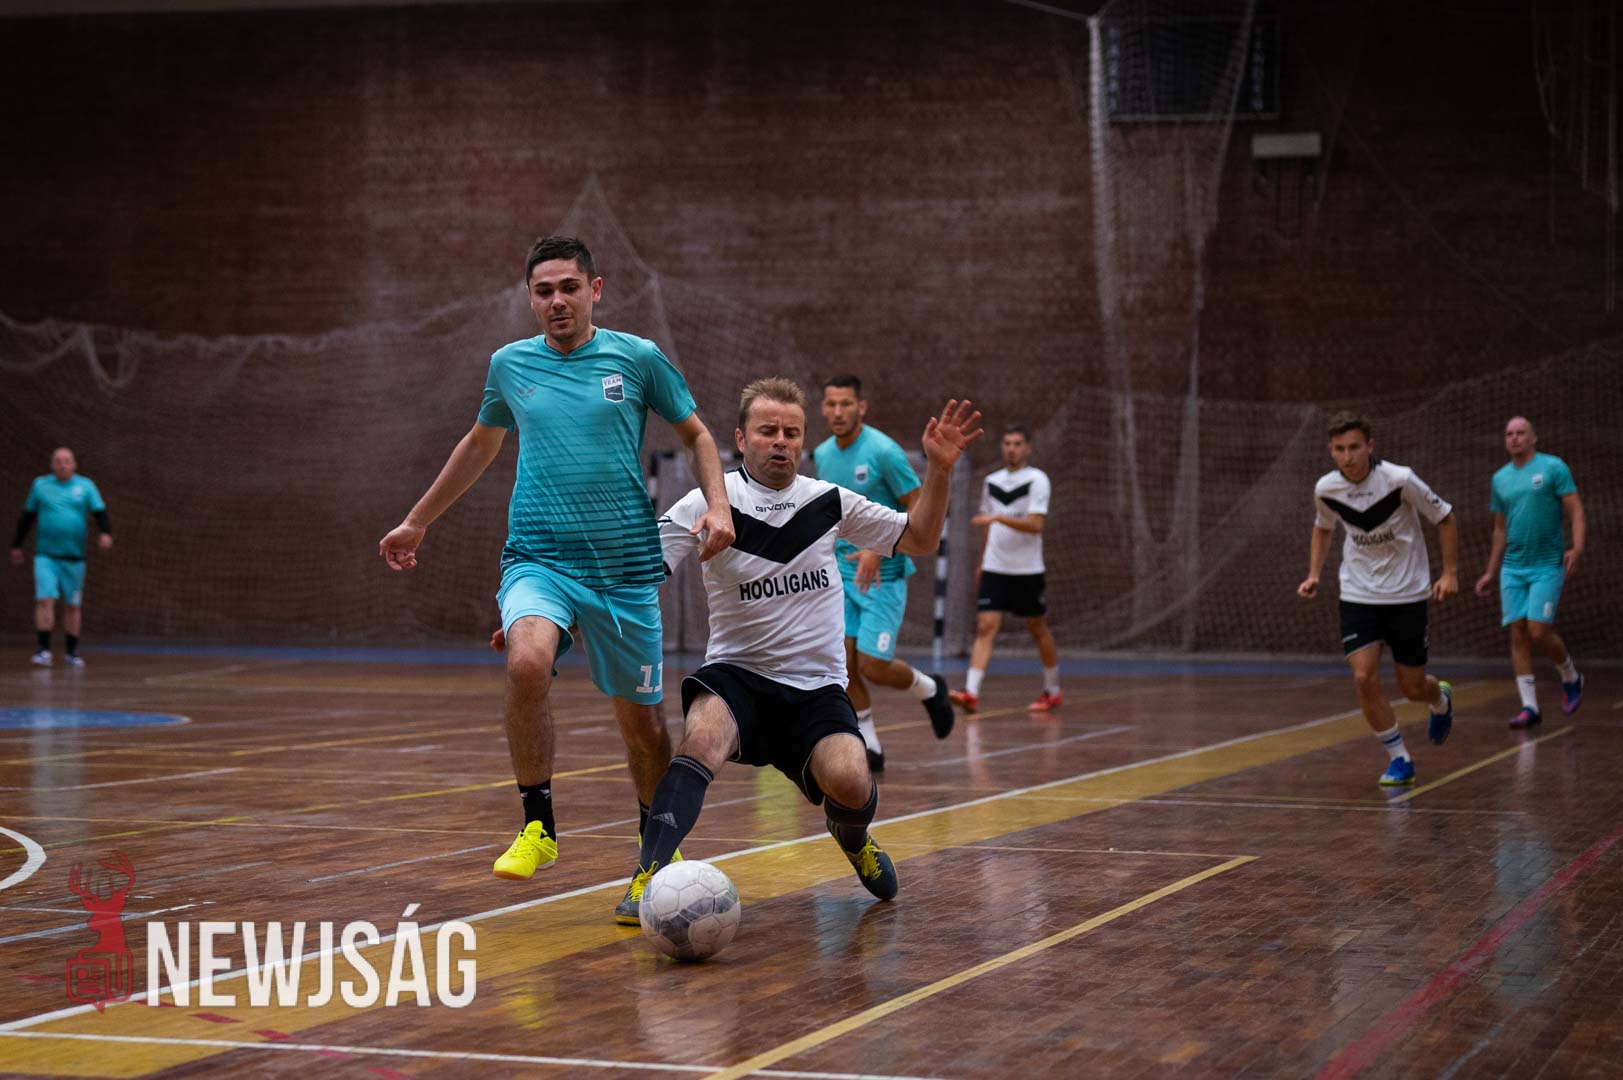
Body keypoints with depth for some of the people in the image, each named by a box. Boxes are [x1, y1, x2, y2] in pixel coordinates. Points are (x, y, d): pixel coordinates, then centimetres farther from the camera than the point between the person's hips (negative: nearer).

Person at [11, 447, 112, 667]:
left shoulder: (85, 485, 4)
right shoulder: (40, 485, 7)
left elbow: (100, 513, -2)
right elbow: (27, 516, 16)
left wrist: (105, 533, -21)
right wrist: (17, 545, 18)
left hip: (74, 556, 0)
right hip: (45, 555, 0)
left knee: (73, 605, 6)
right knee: (45, 600, -14)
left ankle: (71, 652, 17)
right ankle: (44, 650, -14)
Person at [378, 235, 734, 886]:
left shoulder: (638, 359, 1)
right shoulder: (509, 365, 7)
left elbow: (696, 435, 12)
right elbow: (479, 446, 24)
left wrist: (717, 504, -6)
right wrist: (417, 522, 29)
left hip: (626, 565, 0)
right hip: (538, 558, 0)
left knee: (640, 717, 6)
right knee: (527, 663, -30)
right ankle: (536, 826, -15)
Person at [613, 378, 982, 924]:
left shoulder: (829, 501, 5)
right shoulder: (712, 501, -5)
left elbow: (918, 538, 15)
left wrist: (939, 469, 0)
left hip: (816, 688, 2)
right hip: (736, 676, -2)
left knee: (850, 782, -24)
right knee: (703, 736, -36)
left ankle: (852, 837, 14)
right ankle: (649, 875, -35)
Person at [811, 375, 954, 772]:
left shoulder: (883, 451, -15)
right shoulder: (822, 455, 5)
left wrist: (880, 549, -23)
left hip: (883, 573, -6)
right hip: (843, 572, 6)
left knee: (873, 666, -8)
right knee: (844, 664, -1)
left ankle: (929, 689, 23)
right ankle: (869, 747, 12)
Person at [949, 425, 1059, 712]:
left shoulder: (1037, 480, -7)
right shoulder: (991, 481, 10)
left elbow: (1035, 524, -19)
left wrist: (997, 517, -28)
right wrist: (981, 563, 22)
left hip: (1027, 570, -3)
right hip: (994, 569, 3)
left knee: (1039, 630, 10)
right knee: (986, 627, -11)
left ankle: (1052, 691, 27)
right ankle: (971, 693, -21)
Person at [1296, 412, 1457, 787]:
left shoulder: (1399, 479, -19)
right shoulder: (1325, 489, -7)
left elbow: (1445, 518, -5)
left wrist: (1450, 573, -11)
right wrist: (1314, 574, 4)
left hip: (1407, 594, -2)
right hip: (1358, 596, 2)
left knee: (1412, 688, 5)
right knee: (1364, 678, -14)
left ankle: (1441, 699, 44)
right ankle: (1400, 760, 3)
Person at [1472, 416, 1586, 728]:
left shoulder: (1553, 468, -3)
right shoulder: (1500, 478, 13)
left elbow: (1576, 511, -7)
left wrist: (1577, 548, -23)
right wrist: (1491, 572, 19)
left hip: (1547, 566, -5)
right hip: (1512, 569, 5)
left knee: (1539, 632, -11)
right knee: (1518, 635, -2)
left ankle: (1571, 678, 17)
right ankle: (1530, 707, 2)